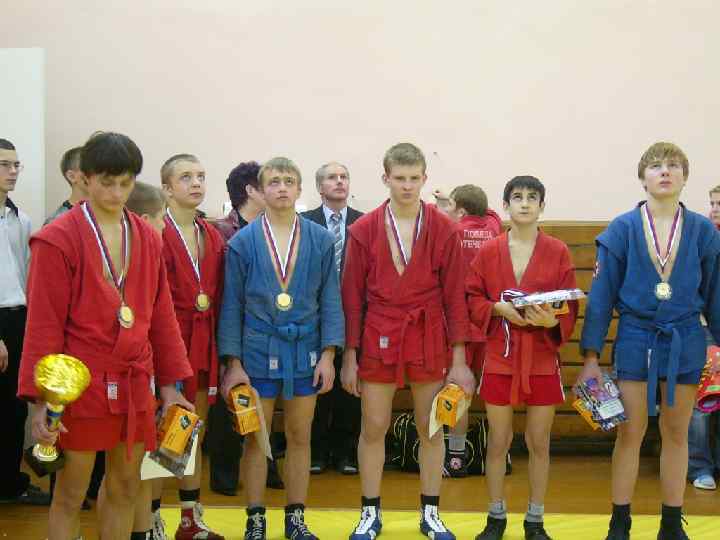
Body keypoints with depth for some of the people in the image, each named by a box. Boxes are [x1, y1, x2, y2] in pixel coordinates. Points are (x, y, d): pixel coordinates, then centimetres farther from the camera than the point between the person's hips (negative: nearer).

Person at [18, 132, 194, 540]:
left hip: (135, 384, 5)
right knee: (70, 494, 5)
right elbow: (43, 324, -9)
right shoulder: (58, 238, -8)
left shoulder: (148, 238, 7)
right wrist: (41, 398, -12)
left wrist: (169, 383, 10)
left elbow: (161, 314, 11)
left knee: (126, 487, 14)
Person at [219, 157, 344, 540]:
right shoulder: (243, 242, -2)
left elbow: (330, 299, 2)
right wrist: (233, 362, -5)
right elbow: (232, 304, -1)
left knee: (300, 438, 11)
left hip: (304, 351, 1)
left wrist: (328, 354, -4)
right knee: (255, 439, 7)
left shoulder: (320, 240, 0)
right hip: (258, 351, -1)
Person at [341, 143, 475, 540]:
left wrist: (459, 359, -3)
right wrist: (349, 355, -1)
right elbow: (352, 297, 1)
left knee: (431, 430, 9)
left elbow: (455, 296, -1)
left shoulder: (443, 230, -3)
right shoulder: (363, 230, -3)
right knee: (373, 429, 6)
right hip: (378, 339, 0)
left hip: (429, 339, 0)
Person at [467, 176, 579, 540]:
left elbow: (570, 309, 0)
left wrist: (552, 321, -20)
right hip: (499, 358, 1)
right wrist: (498, 308, -13)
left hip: (542, 360, 0)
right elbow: (471, 298, 5)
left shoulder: (558, 252, -1)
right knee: (498, 441, 7)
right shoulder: (488, 251, 2)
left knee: (539, 443, 7)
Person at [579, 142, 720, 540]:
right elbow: (602, 294, -4)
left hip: (685, 342, 2)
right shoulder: (622, 229, -4)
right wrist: (591, 357, -6)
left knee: (676, 434, 11)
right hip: (635, 339, -1)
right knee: (630, 433, 4)